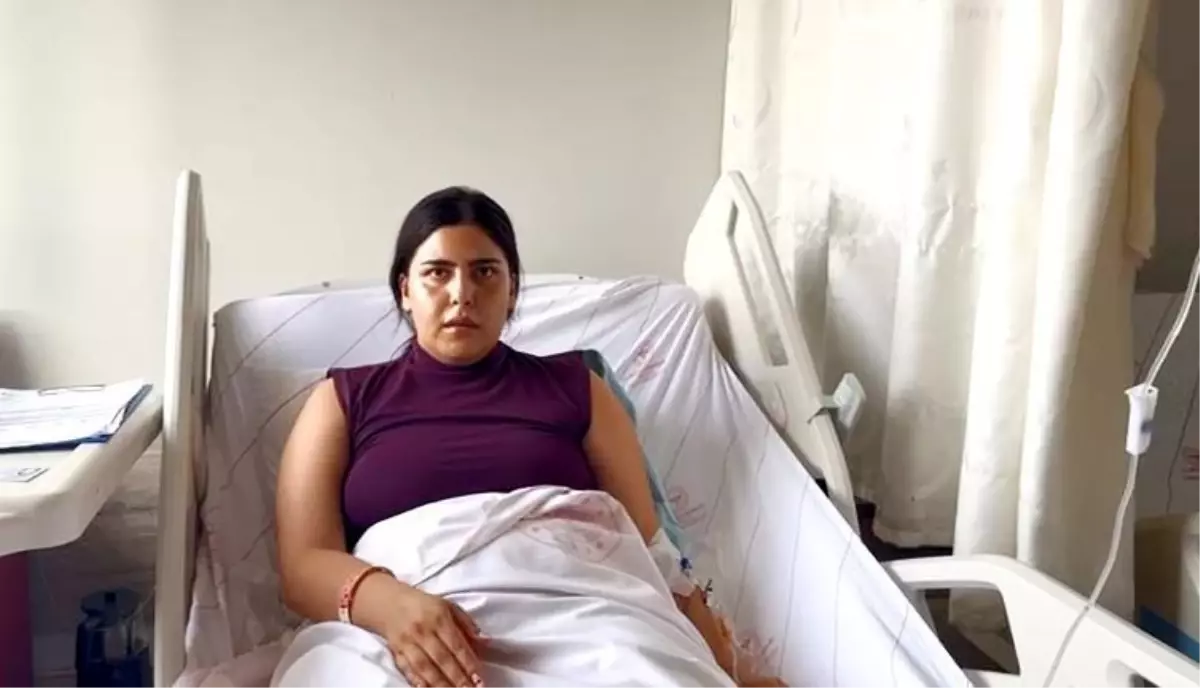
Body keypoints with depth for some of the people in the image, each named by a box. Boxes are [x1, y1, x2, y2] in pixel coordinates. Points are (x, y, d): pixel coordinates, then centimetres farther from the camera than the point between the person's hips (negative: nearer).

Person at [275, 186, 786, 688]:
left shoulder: (574, 387, 16)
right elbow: (302, 563, 1)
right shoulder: (343, 400, 13)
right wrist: (390, 604, -21)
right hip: (408, 634, 0)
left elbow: (648, 546, 10)